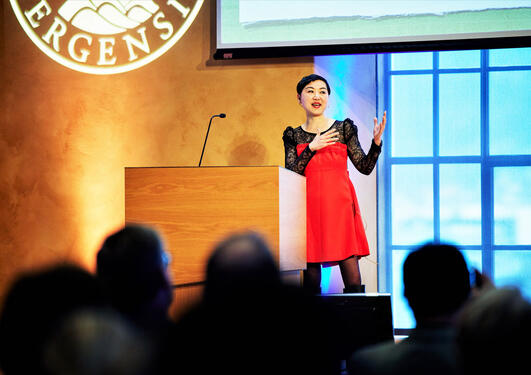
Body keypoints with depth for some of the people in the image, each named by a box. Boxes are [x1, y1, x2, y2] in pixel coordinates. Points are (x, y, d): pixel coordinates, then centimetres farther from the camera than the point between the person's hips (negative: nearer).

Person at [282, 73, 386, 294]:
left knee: (353, 282, -8)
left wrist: (377, 142, -9)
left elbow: (365, 167, 6)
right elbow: (291, 174, -1)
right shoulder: (293, 136, 11)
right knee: (310, 282, 0)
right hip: (309, 206, 1)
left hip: (340, 203, -1)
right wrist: (311, 148, -11)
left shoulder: (344, 129, 10)